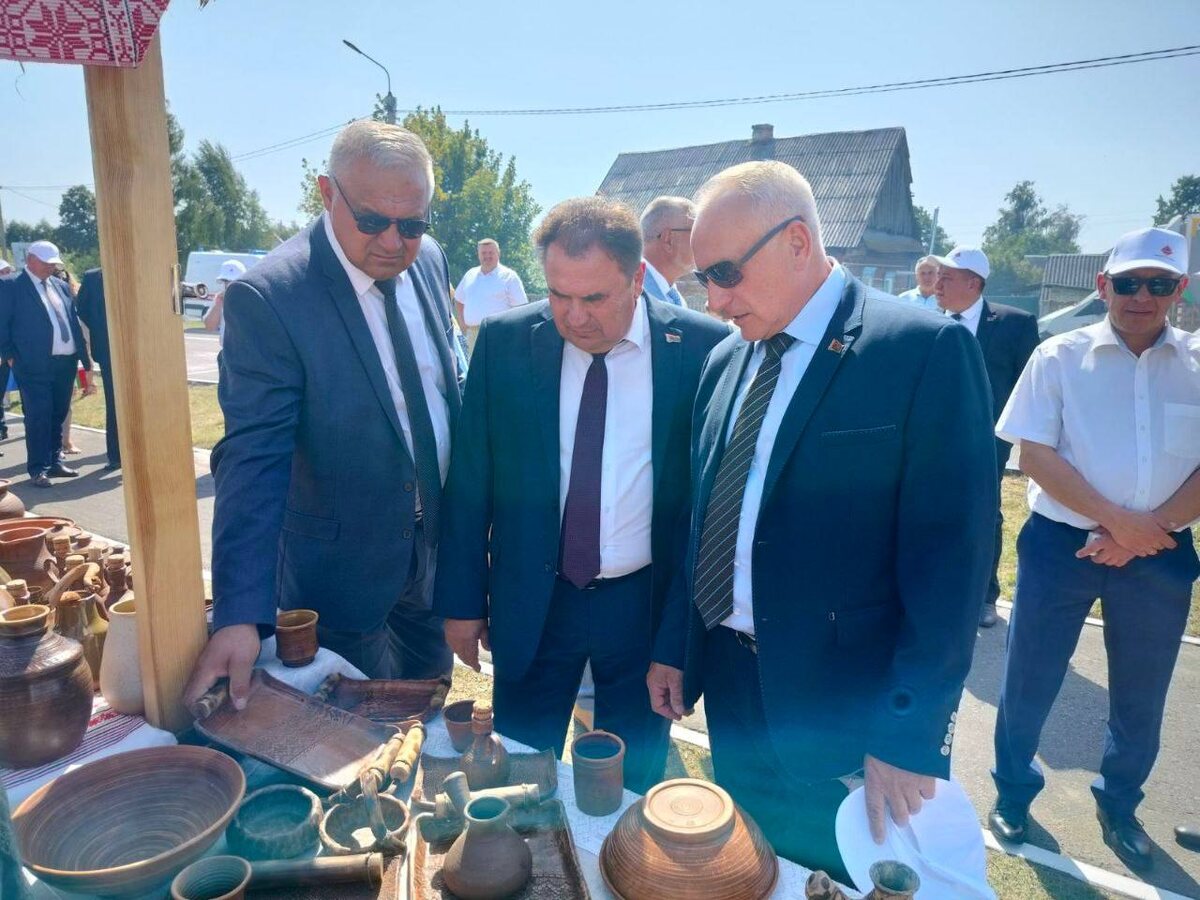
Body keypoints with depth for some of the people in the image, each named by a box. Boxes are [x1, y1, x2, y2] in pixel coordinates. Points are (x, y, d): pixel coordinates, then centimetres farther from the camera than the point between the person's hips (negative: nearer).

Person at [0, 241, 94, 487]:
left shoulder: (61, 286, 14)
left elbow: (74, 322, 14)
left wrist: (84, 356, 9)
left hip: (66, 362, 6)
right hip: (35, 365, -5)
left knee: (58, 416, 13)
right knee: (38, 417, -3)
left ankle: (54, 462, 24)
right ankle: (38, 469, 5)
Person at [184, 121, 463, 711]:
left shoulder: (430, 260, -2)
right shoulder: (267, 297, -21)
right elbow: (252, 460, -23)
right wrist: (239, 614, -27)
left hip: (439, 545, 6)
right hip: (343, 566, -5)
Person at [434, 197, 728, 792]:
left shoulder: (703, 348, -10)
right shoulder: (504, 341, -6)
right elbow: (470, 479, 0)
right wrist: (462, 598, 1)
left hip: (650, 604, -1)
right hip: (531, 602, 1)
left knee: (632, 785, 17)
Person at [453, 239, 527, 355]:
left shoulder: (509, 276, -1)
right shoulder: (470, 275, 14)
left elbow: (520, 308, -5)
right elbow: (458, 300, 26)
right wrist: (462, 321, 13)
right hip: (473, 333, 6)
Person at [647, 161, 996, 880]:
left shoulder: (926, 350, -15)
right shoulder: (725, 360, 5)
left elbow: (951, 552, -17)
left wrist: (910, 733, -16)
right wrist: (674, 647, 10)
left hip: (843, 710, -5)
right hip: (729, 684, 6)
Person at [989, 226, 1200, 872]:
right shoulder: (1059, 356, -3)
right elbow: (1034, 454, -9)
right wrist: (1115, 519, -15)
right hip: (1061, 545, -2)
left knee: (1140, 697, 16)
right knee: (1028, 681, 8)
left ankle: (1119, 806, 41)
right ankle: (1012, 792, 32)